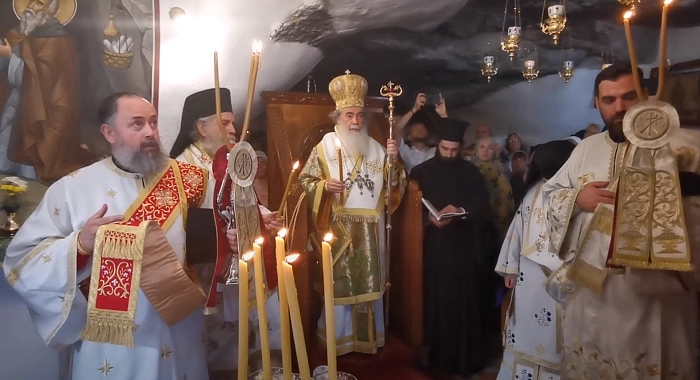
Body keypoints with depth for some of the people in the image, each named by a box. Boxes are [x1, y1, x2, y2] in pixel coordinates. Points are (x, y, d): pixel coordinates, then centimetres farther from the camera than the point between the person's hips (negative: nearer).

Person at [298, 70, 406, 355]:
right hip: (338, 229, -3)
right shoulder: (325, 147, -1)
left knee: (369, 282, 9)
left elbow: (396, 185, 6)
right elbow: (305, 181, -2)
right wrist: (325, 186, -20)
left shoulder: (376, 148, 8)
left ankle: (368, 338, 24)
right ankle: (339, 339, 18)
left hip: (370, 230, 3)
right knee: (340, 282, 2)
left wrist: (393, 160, -9)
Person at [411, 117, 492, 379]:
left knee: (465, 303, 2)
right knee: (436, 302, 2)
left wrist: (460, 211, -16)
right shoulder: (422, 171, 5)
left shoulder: (471, 173, 7)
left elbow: (483, 208, 2)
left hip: (465, 248, 1)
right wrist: (429, 219, -17)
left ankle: (466, 358, 16)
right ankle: (437, 355, 17)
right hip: (434, 247, 0)